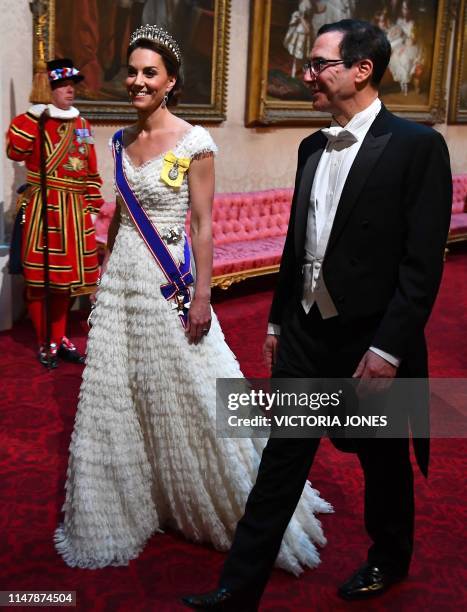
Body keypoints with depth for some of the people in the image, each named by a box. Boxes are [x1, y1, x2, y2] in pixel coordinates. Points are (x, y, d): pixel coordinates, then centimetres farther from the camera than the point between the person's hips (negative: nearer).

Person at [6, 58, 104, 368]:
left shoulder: (82, 124, 13)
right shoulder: (36, 121, -3)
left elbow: (91, 171, 16)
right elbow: (16, 152, -21)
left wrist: (93, 205, 13)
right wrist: (31, 117, -25)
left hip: (75, 211, 6)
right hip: (44, 208, -5)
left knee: (67, 274, 11)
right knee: (40, 276, 0)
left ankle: (60, 337, 24)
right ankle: (45, 343, 12)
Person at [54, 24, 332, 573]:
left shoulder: (194, 143, -11)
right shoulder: (123, 141, 7)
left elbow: (203, 225, -12)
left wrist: (201, 294, -15)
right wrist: (107, 267, 18)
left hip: (168, 281, -6)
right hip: (122, 276, 6)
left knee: (185, 395, 3)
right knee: (116, 393, 12)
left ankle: (237, 507, 24)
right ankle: (128, 505, 32)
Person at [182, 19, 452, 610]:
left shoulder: (417, 146, -13)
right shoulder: (312, 146, 7)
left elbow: (423, 262, -16)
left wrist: (388, 348, -19)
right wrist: (278, 319, 15)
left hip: (370, 342, -5)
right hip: (305, 334, 5)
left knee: (383, 460, 16)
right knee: (281, 460, 9)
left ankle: (390, 559, 42)